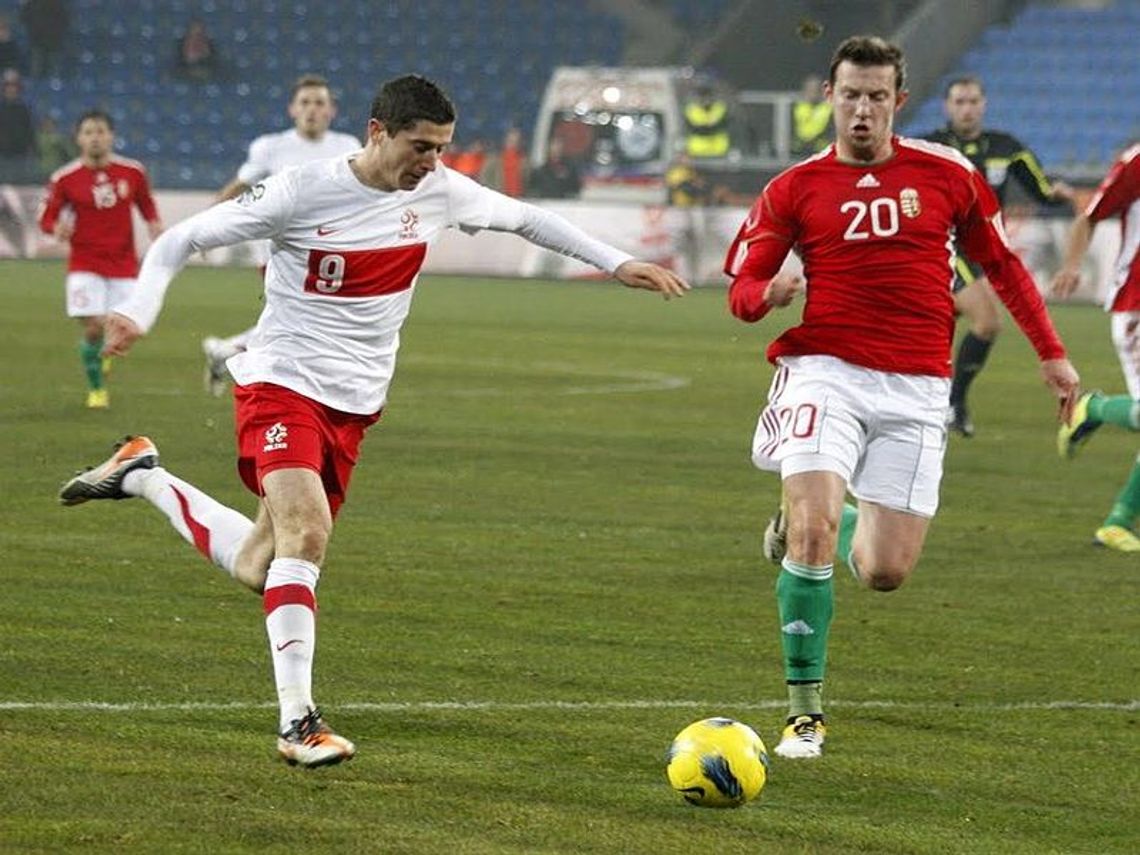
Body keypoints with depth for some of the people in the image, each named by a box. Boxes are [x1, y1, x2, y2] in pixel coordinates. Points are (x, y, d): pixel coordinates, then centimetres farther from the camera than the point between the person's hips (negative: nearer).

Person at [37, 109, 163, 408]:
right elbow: (48, 217, 0)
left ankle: (104, 357, 36)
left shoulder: (133, 172, -2)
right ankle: (96, 389, 11)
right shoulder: (65, 178, -7)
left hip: (124, 265, 2)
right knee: (92, 328, -12)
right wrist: (57, 229, -23)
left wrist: (154, 225, -5)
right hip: (85, 265, -2)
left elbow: (146, 204, 15)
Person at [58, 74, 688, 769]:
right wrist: (138, 313, -24)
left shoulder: (438, 192, -1)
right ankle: (297, 721, -24)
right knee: (306, 532, -26)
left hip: (354, 406, 6)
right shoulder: (303, 192, -16)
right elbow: (180, 241, -8)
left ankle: (142, 476, 29)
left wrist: (617, 263, 15)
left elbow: (522, 217, 17)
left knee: (258, 568, 6)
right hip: (283, 383, -6)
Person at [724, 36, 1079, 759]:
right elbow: (742, 293, 6)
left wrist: (1052, 354, 14)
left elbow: (1002, 263, 16)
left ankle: (808, 526, 35)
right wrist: (771, 292, -18)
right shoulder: (795, 189, 4)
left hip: (915, 388, 1)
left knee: (887, 571, -2)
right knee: (815, 528, -21)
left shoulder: (946, 174, 5)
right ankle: (805, 712, -9)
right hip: (824, 371, -1)